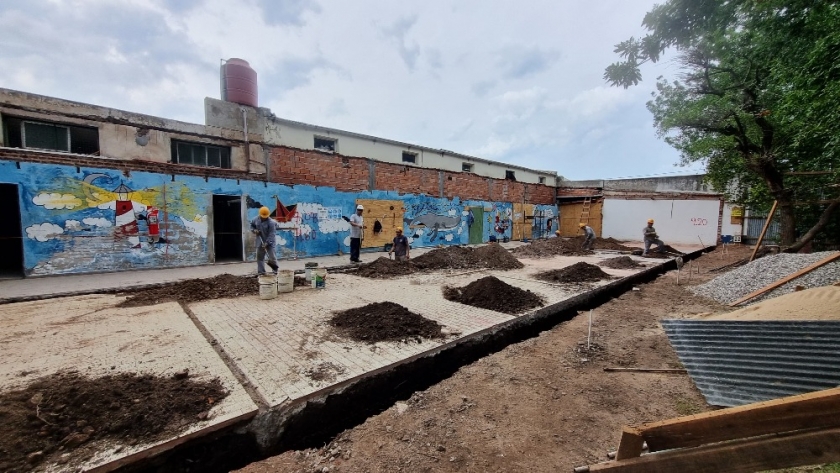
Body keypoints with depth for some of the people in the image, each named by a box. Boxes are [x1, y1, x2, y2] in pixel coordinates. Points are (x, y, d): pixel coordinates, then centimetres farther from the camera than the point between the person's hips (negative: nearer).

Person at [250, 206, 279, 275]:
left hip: (269, 242, -6)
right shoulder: (256, 219, 0)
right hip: (260, 241, 6)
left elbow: (272, 234, -22)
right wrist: (254, 230, -4)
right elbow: (252, 225, 19)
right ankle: (261, 271, 19)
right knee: (259, 256, 9)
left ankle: (275, 269, 18)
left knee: (271, 256, -5)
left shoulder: (271, 222, -19)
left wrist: (267, 242, -29)